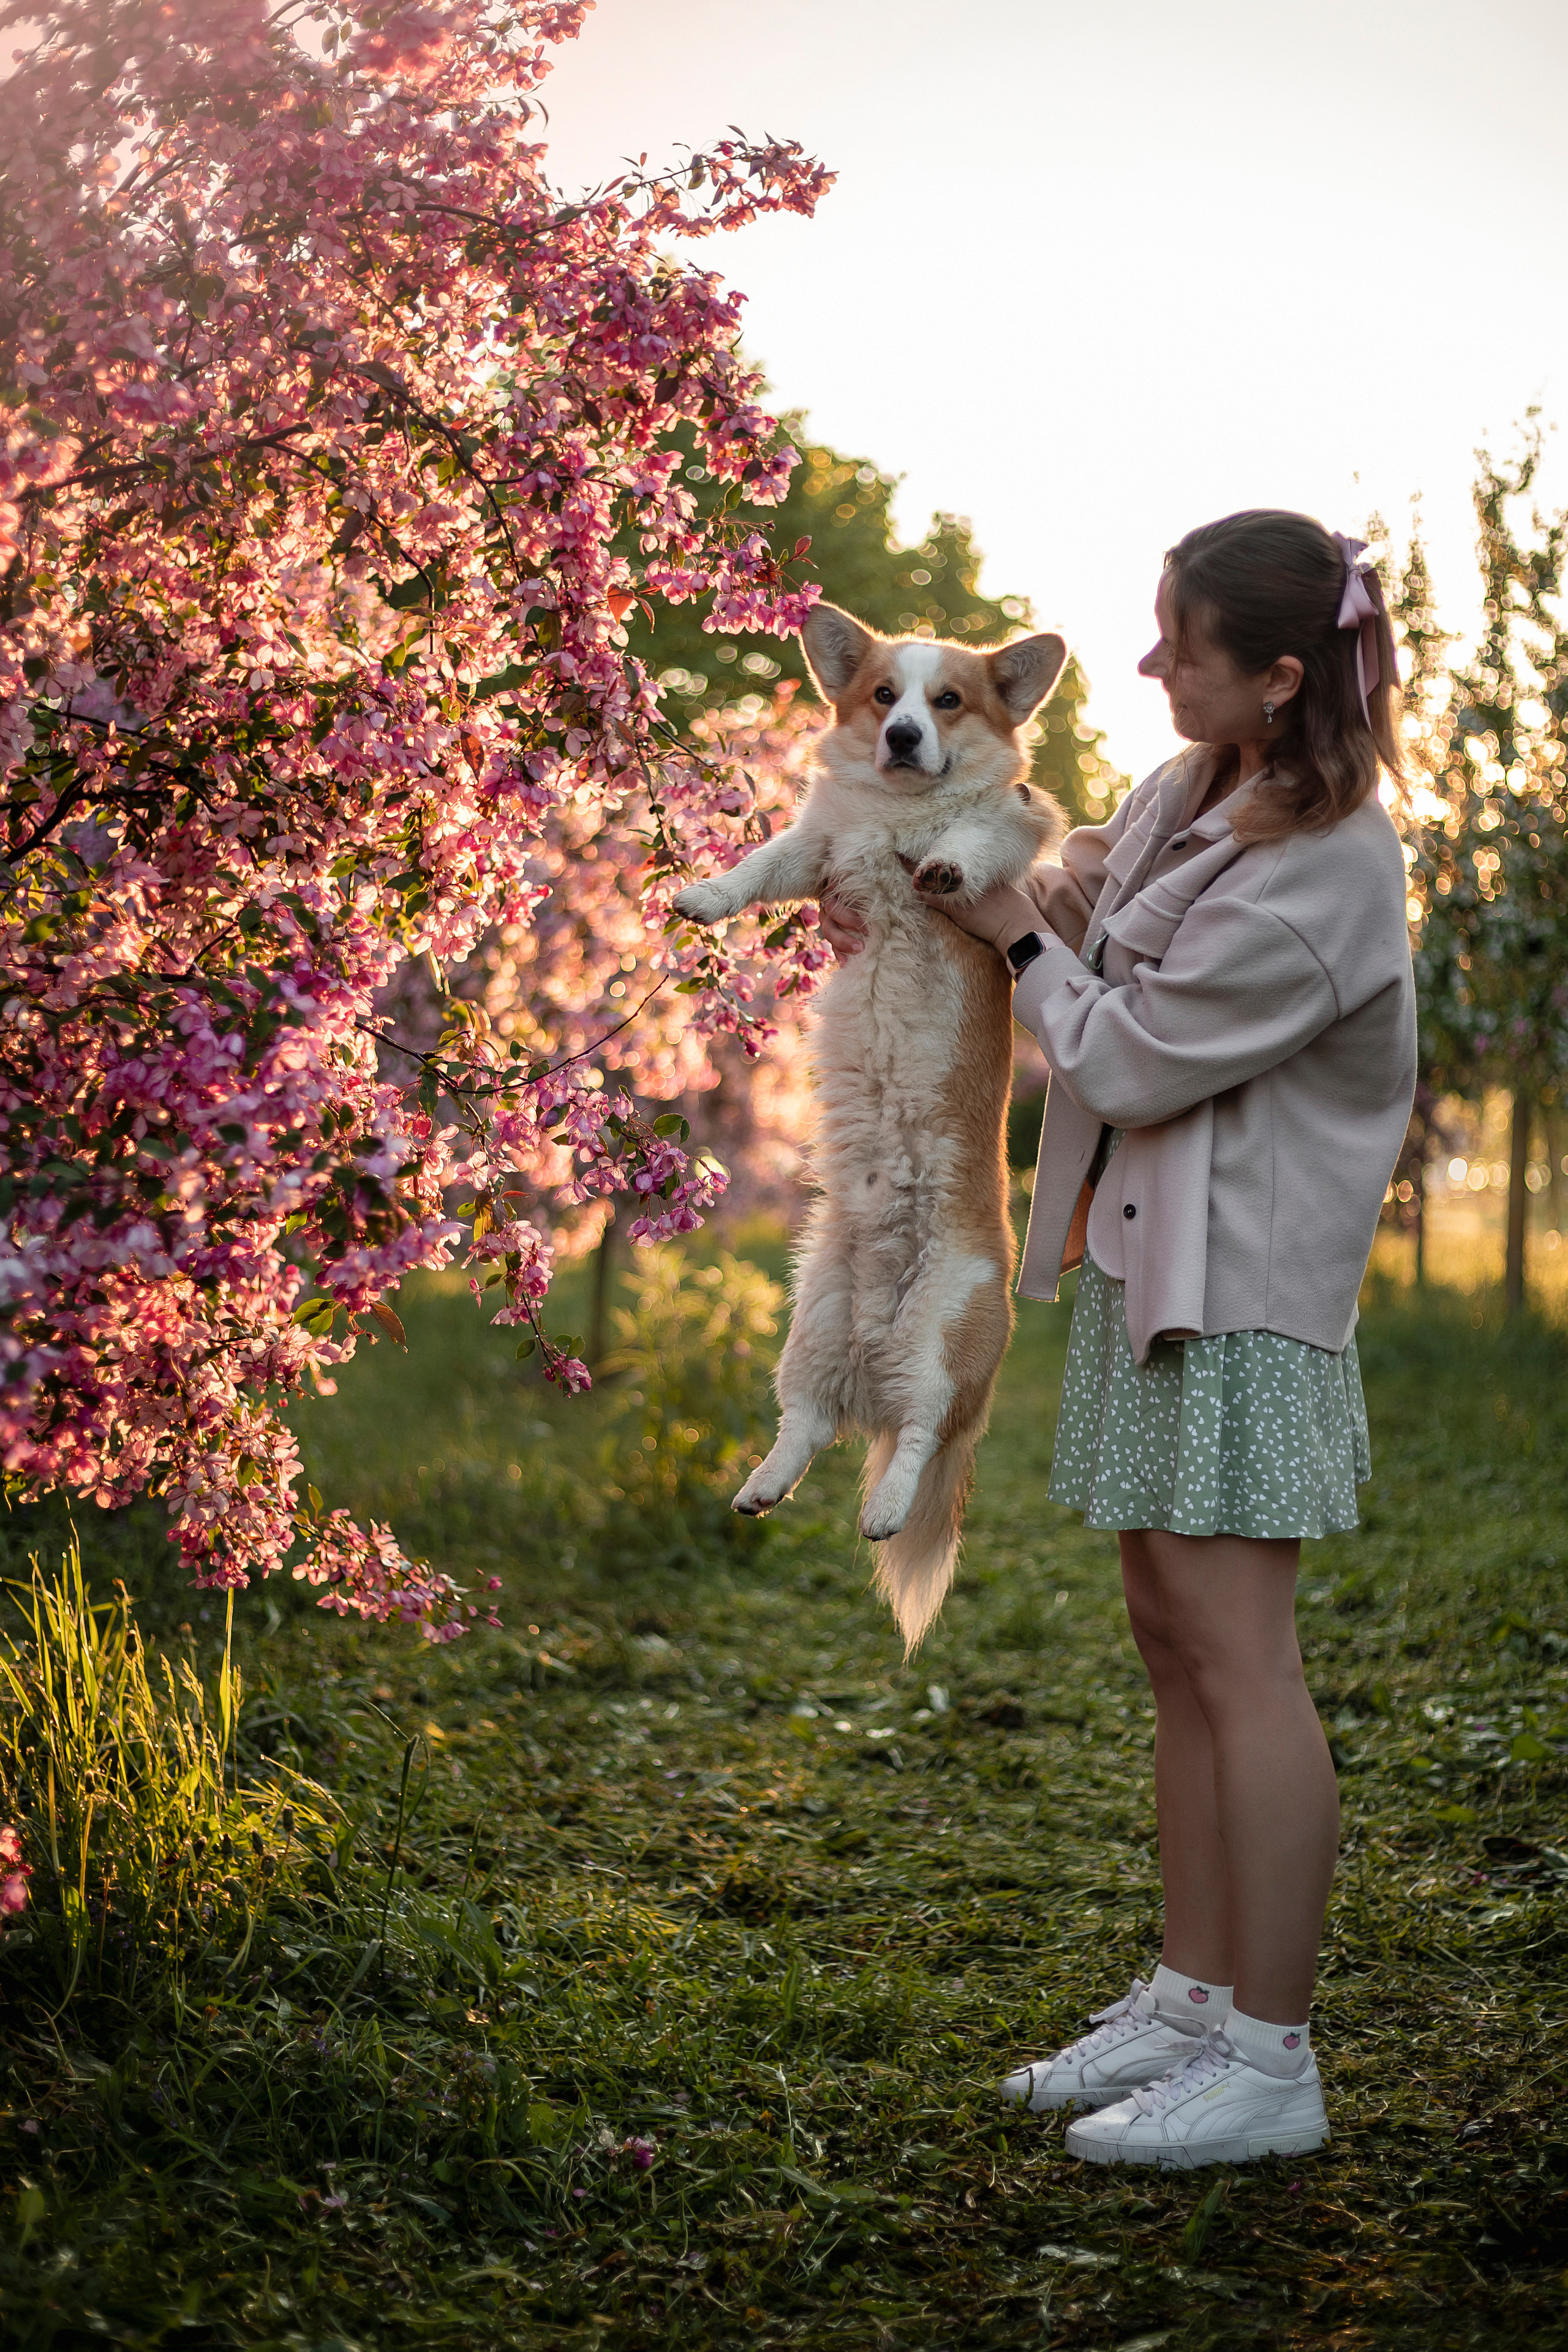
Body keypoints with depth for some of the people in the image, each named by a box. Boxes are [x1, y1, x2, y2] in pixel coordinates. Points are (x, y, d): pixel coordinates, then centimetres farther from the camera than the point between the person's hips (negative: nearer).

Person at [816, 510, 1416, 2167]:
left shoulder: (1317, 878, -21)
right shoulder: (1192, 787, 6)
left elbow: (1129, 1061, -16)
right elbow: (1096, 866, 27)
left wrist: (1019, 937, -2)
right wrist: (922, 906, 11)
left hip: (1244, 1286, -9)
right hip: (1139, 1253, 9)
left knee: (1235, 1650, -7)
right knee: (1169, 1637, 13)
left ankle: (1268, 2059, 2)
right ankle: (1192, 1999, 23)